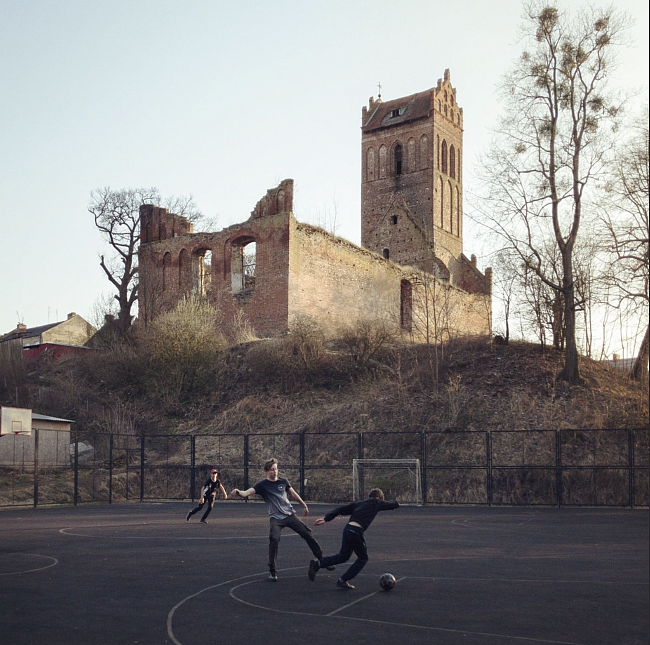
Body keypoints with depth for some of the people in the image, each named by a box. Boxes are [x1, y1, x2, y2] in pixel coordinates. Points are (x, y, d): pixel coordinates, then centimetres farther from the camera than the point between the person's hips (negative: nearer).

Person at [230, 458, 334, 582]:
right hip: (276, 518, -3)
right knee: (274, 540, -24)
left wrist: (304, 505, 26)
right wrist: (238, 492, -43)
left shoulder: (283, 481, 5)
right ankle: (272, 572, -12)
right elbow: (247, 492, -21)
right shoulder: (262, 485, -6)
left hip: (290, 514, 3)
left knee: (307, 534, 0)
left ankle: (321, 559, 19)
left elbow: (293, 494, 19)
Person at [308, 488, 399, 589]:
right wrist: (396, 504, 47)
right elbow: (391, 505, 23)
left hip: (347, 528, 7)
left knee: (343, 556, 21)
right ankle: (343, 581, 11)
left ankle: (318, 563, 7)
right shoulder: (376, 503, 10)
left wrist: (326, 518, 13)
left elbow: (342, 509, 16)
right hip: (356, 531, -7)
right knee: (363, 558, 12)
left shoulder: (359, 504, 24)